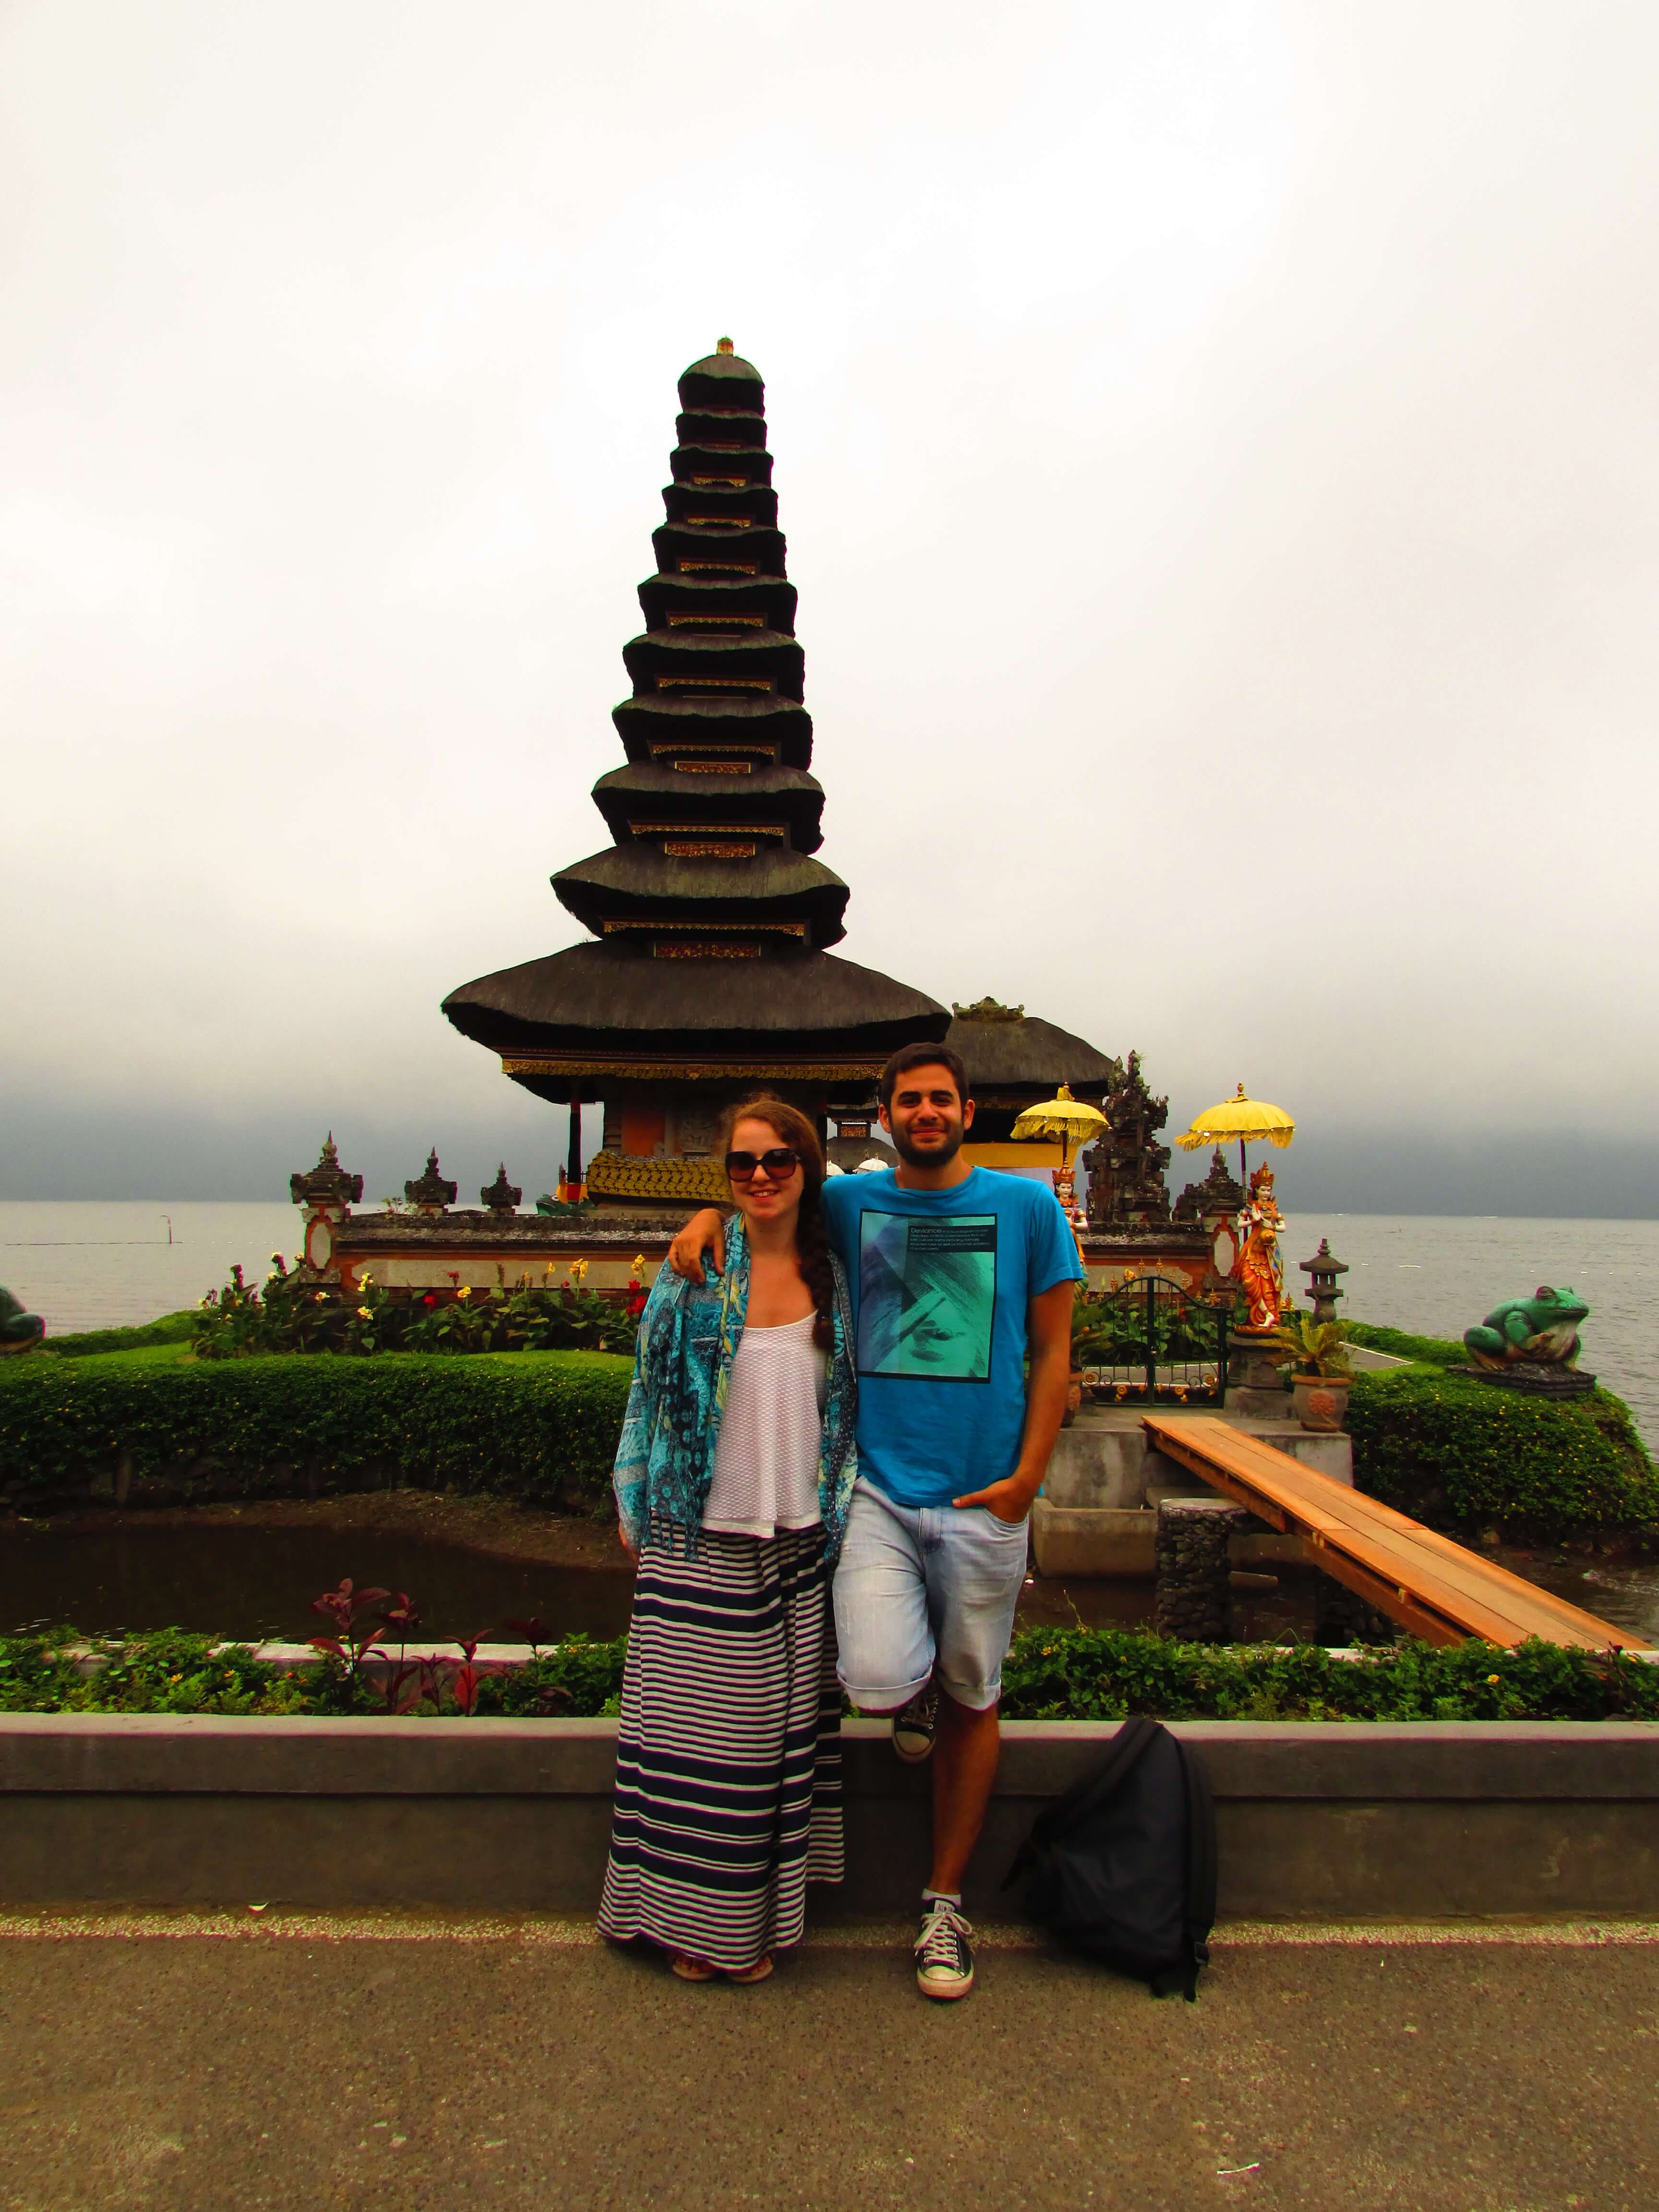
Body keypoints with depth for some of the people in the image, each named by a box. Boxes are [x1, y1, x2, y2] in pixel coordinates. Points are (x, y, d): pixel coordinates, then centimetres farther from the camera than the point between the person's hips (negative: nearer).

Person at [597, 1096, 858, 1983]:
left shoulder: (831, 1279, 6)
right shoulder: (694, 1269, -2)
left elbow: (847, 1406, 13)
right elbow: (649, 1390, 2)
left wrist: (840, 1512, 10)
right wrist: (634, 1506, 1)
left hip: (797, 1536, 3)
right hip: (700, 1535, -2)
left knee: (782, 1721, 10)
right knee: (695, 1720, 4)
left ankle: (758, 1916, 27)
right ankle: (691, 1913, 23)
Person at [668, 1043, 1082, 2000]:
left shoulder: (1027, 1206, 1)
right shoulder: (851, 1202, 4)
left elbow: (1051, 1350, 3)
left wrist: (1027, 1475, -6)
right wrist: (712, 1213, 0)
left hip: (981, 1496, 0)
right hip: (877, 1485, 1)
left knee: (970, 1702, 10)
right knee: (878, 1680, -15)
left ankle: (945, 1904, 32)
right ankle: (919, 1684, 24)